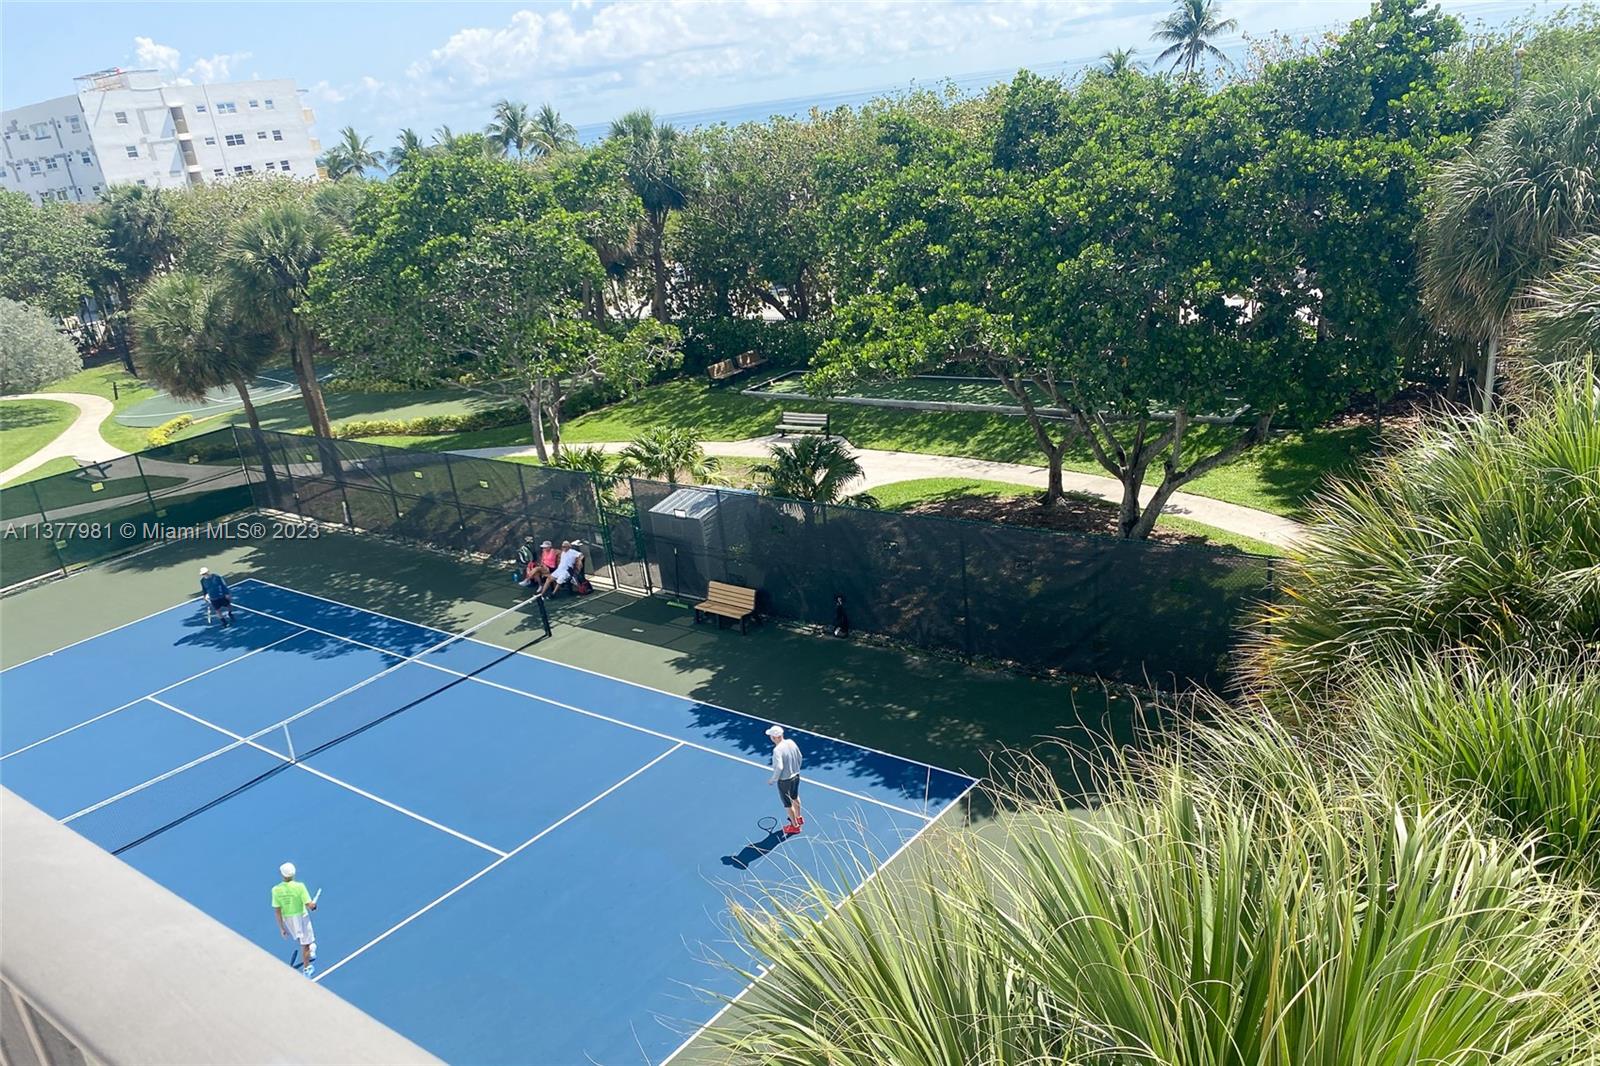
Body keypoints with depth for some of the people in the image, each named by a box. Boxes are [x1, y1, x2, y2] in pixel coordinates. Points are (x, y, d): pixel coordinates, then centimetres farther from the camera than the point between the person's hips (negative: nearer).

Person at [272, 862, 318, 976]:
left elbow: (277, 911, -8)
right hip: (301, 917, -2)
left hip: (287, 919, 2)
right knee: (305, 945, 16)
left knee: (302, 941, 32)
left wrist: (281, 928, 1)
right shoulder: (299, 886, -22)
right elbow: (309, 905, -19)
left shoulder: (276, 890, -13)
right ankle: (305, 968, 26)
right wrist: (314, 904, 5)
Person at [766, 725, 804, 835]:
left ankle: (795, 826, 32)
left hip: (784, 780, -7)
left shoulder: (777, 750, -30)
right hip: (796, 775, 7)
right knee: (795, 798, 31)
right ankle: (798, 818, 52)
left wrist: (773, 779, -18)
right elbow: (799, 757, 4)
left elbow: (779, 767, -33)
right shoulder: (791, 742, -9)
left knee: (788, 804, 15)